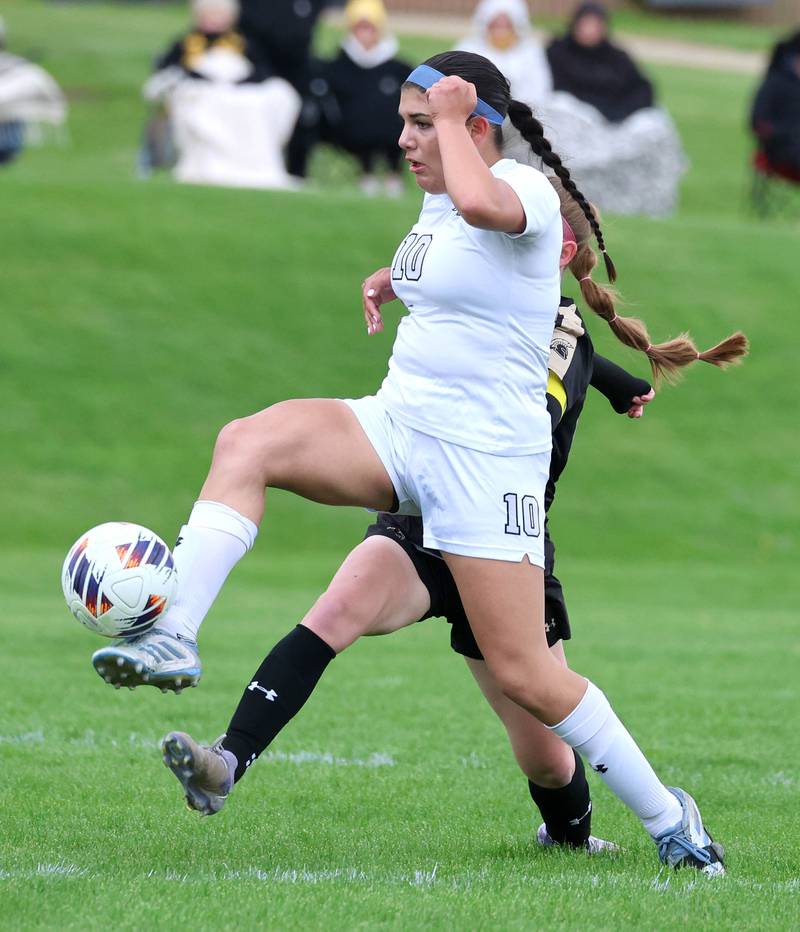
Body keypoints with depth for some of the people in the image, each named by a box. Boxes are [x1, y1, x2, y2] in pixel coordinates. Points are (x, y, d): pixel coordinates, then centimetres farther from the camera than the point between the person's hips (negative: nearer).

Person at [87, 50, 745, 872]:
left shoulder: (528, 188, -13)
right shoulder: (435, 197, 12)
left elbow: (481, 205, -39)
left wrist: (451, 115, -23)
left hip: (487, 457, -7)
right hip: (396, 427, 7)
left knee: (524, 676, -5)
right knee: (247, 442, -22)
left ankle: (666, 817, 13)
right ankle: (173, 634, -32)